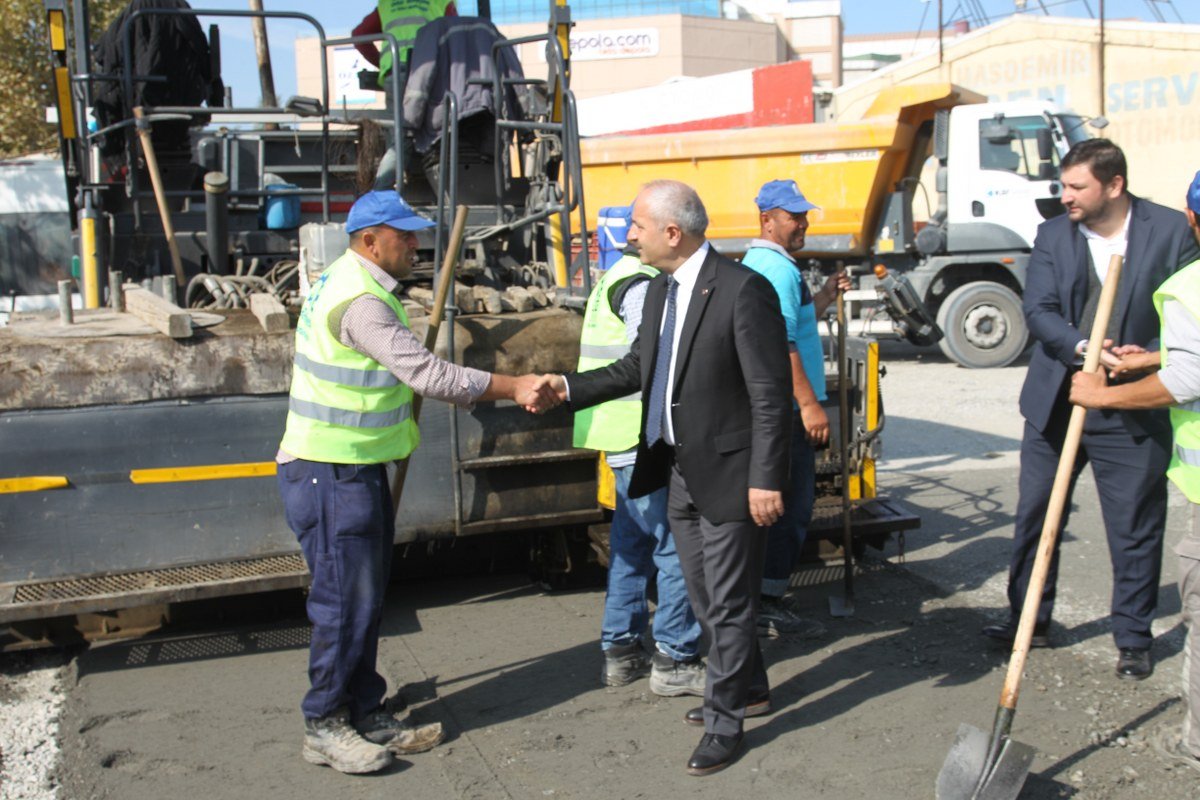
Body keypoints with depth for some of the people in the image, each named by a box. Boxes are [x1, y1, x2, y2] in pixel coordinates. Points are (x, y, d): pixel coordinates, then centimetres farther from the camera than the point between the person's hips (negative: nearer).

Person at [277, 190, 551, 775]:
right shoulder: (359, 299, -20)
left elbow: (404, 374, 17)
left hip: (356, 469, 11)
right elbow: (426, 374, -25)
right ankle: (324, 727, 12)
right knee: (345, 600, -2)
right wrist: (512, 388, -20)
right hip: (332, 475, -10)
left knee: (365, 599, 15)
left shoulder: (358, 286, 14)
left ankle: (365, 715, 26)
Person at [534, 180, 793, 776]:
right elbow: (638, 367, 16)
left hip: (728, 473, -8)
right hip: (678, 470, 9)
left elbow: (771, 394, -18)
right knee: (706, 598, 20)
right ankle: (747, 689, 40)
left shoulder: (743, 289, -18)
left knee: (728, 602, 4)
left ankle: (724, 722, 19)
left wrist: (766, 479, -20)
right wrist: (569, 387, 4)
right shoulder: (661, 288, 7)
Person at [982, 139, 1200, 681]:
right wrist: (1082, 348, -25)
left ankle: (1133, 639, 22)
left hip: (1133, 412, -2)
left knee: (1136, 529, 5)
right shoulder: (1052, 235, 2)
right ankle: (1029, 620, 27)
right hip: (1055, 403, 3)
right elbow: (1038, 311, -7)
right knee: (1034, 515, 10)